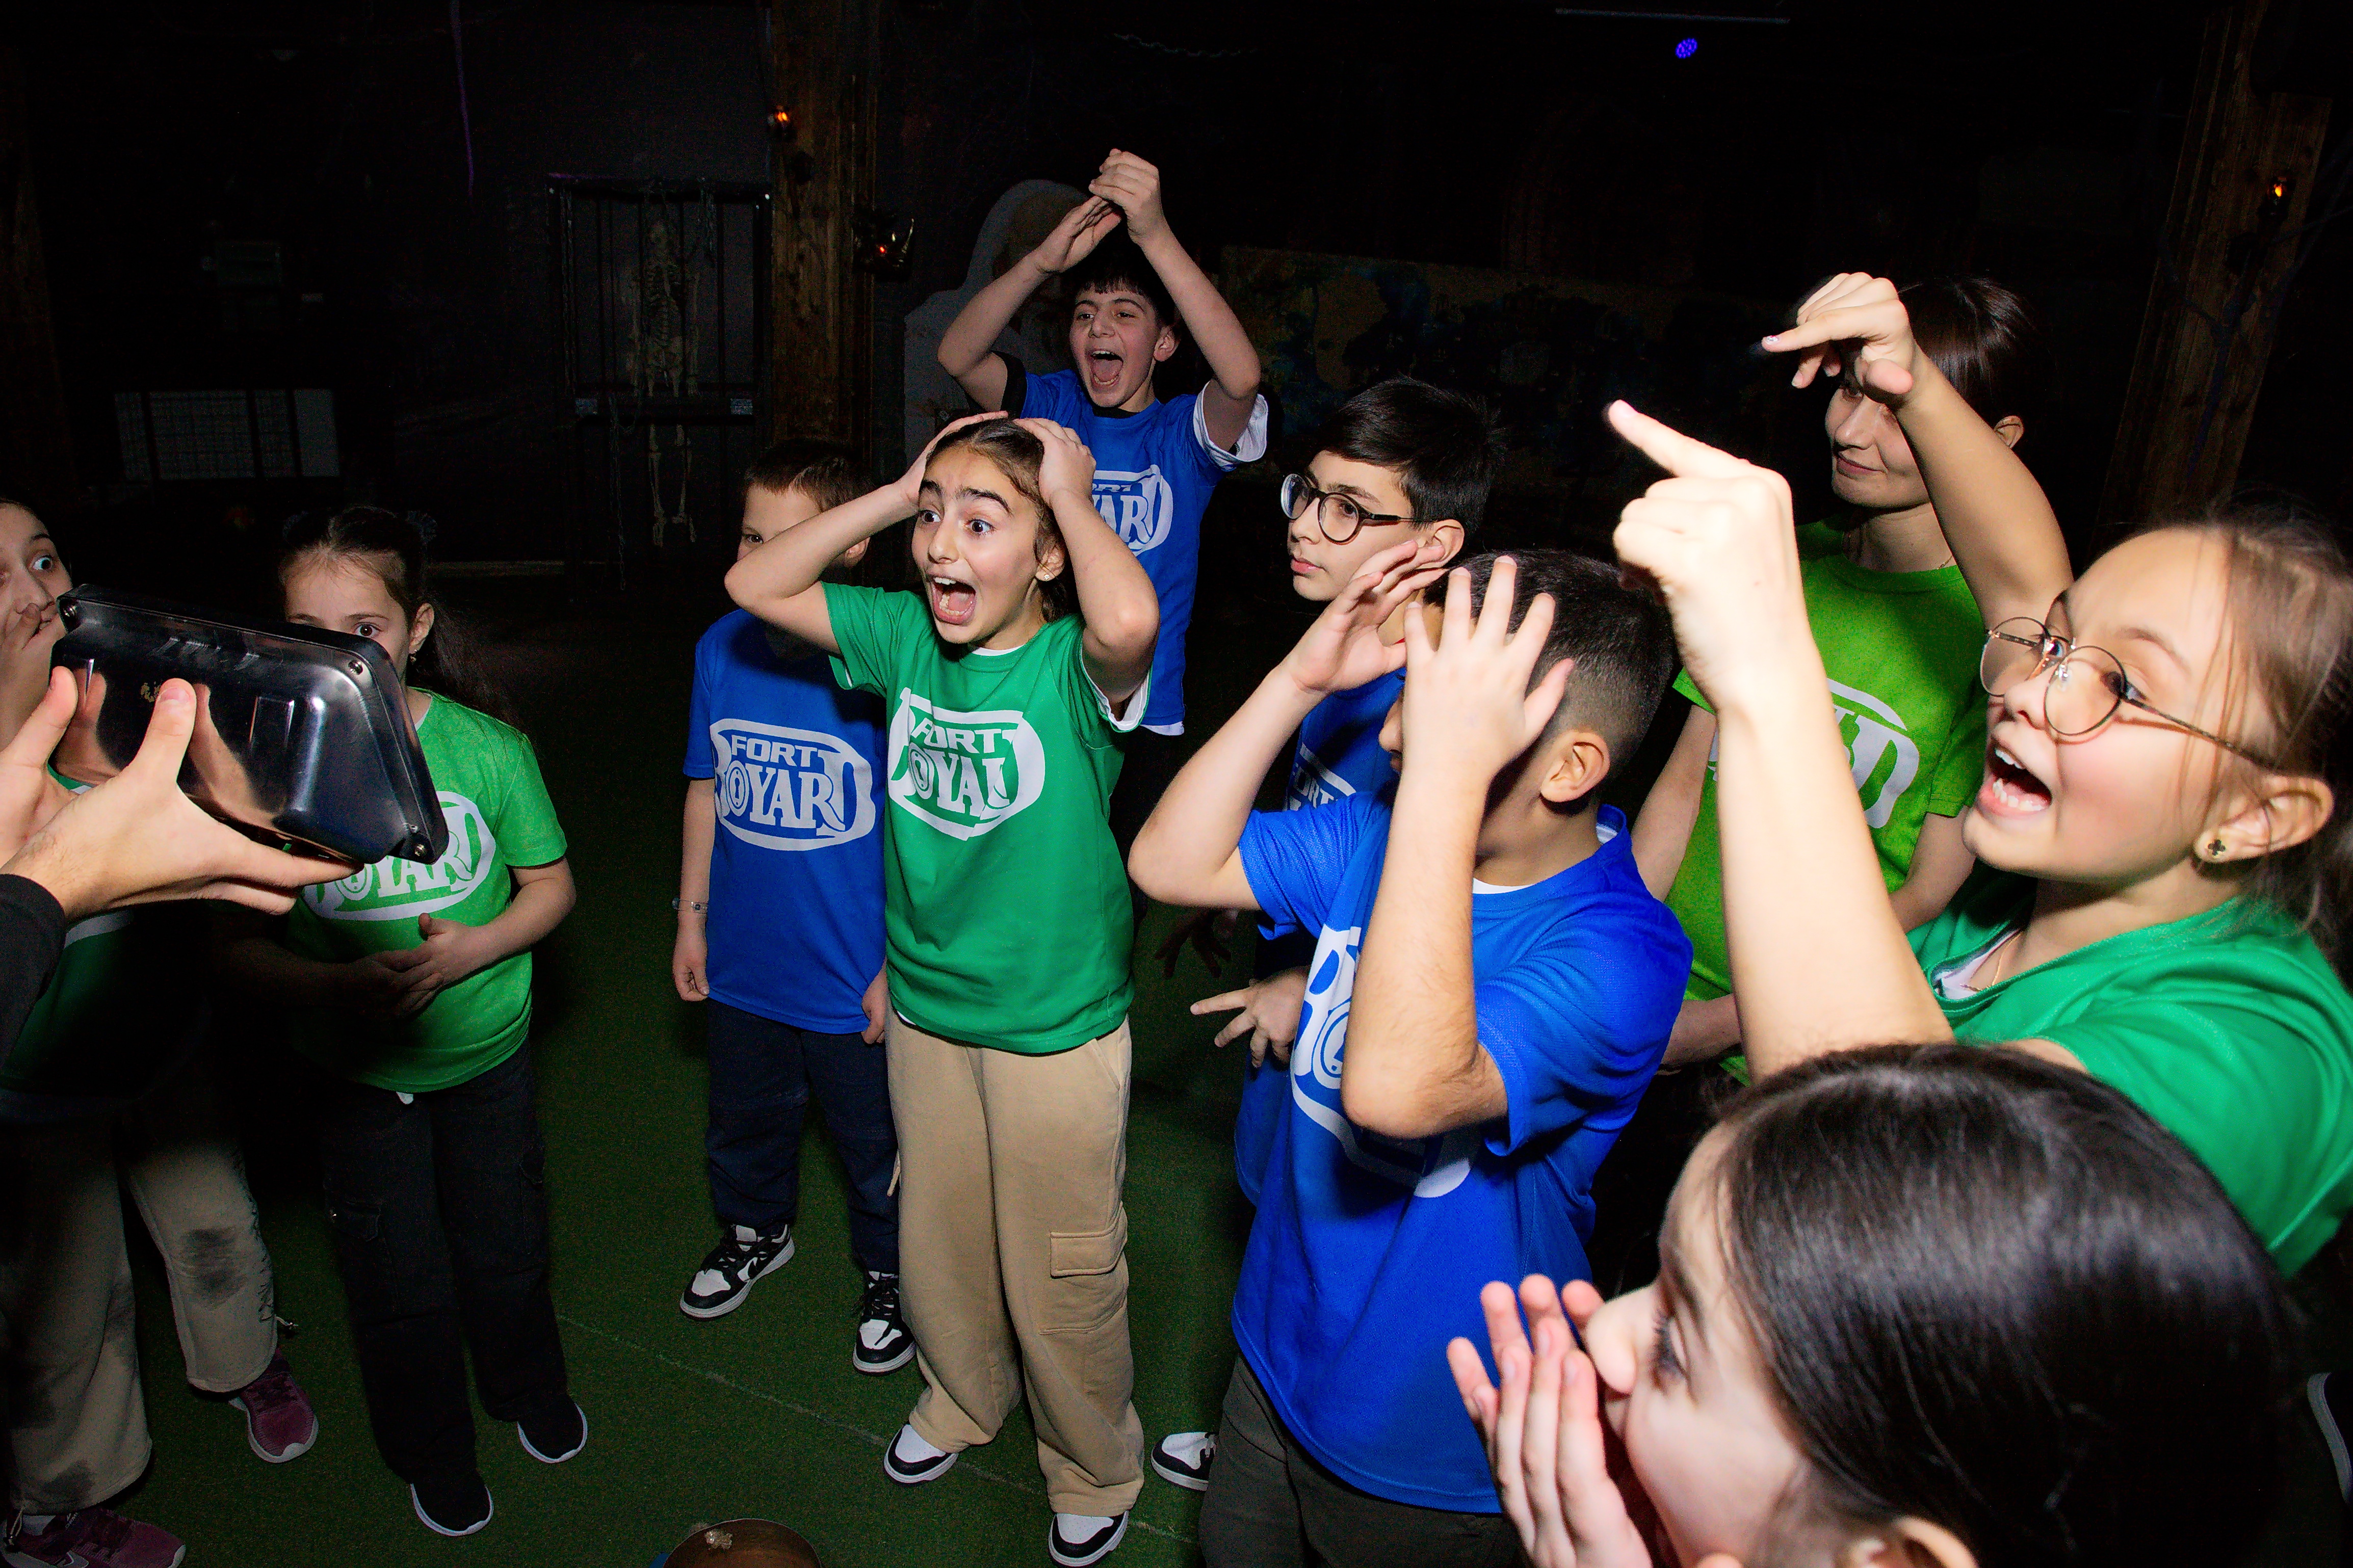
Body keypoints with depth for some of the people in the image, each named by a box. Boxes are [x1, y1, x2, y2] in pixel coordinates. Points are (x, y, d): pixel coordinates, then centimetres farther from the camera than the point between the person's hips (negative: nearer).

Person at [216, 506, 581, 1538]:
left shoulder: (485, 747, -16)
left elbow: (550, 885, -3)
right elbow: (232, 940, -10)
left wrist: (472, 948, -22)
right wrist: (333, 984, -29)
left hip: (486, 1054, 1)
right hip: (354, 1075, 0)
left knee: (504, 1247, 20)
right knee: (398, 1282, 15)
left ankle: (529, 1389, 52)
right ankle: (432, 1452, 44)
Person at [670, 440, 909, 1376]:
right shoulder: (721, 648, -6)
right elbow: (707, 789, 7)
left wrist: (897, 964, -13)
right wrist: (691, 915, 9)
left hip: (857, 980, -5)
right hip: (743, 965, 5)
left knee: (875, 1143, 16)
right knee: (744, 1123, 27)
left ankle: (890, 1273, 42)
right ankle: (755, 1233, 55)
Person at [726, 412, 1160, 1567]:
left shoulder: (1075, 665, -22)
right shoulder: (905, 637, -5)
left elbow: (1129, 620, -46)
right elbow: (755, 585, -2)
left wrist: (1072, 492, -28)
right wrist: (896, 493, -10)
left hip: (1059, 1030, -5)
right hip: (926, 1008, 5)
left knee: (1059, 1280, 14)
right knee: (939, 1246, 26)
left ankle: (1095, 1471, 41)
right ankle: (962, 1398, 56)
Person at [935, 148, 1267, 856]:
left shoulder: (1182, 433, -5)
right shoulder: (1054, 408, 2)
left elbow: (1240, 375, -28)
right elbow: (957, 355, -14)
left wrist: (1156, 237, -35)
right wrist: (1044, 261, -30)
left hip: (1142, 722, -1)